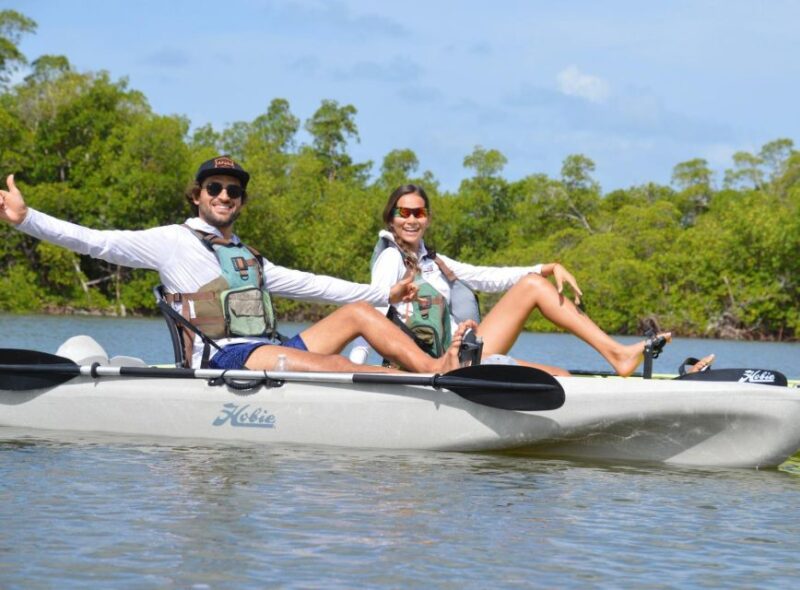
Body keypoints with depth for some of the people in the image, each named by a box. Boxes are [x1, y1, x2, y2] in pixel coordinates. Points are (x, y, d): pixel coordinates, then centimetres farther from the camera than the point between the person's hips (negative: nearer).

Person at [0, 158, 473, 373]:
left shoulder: (248, 259, 30)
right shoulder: (172, 242, 9)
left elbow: (309, 284, 33)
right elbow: (94, 241, 2)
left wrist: (385, 294, 30)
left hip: (270, 350, 8)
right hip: (224, 357, -8)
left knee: (358, 311, -2)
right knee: (332, 365, -31)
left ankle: (434, 368, -22)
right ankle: (431, 383, -47)